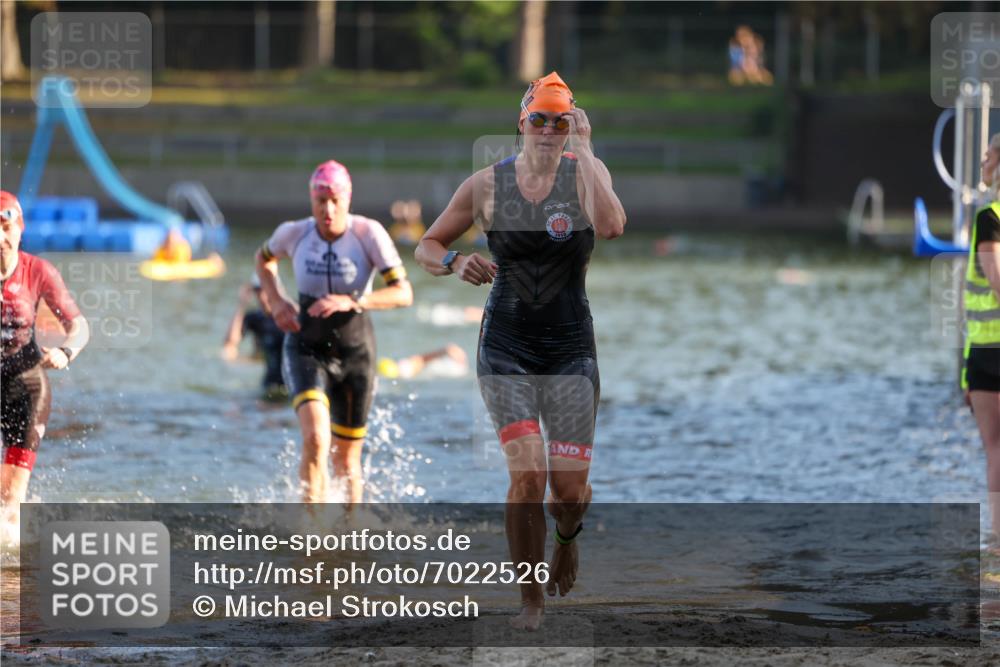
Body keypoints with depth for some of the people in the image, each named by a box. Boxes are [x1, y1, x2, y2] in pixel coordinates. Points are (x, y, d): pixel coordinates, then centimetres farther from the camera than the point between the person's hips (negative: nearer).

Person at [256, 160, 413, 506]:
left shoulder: (368, 234, -15)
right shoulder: (294, 233, -8)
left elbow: (403, 293, -22)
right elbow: (264, 258, 16)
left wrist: (352, 302, -34)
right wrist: (276, 301, -1)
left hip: (356, 351, 0)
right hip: (306, 350, 0)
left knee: (347, 460, 10)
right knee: (316, 439, -26)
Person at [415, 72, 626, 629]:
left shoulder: (585, 174, -4)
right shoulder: (487, 185, 1)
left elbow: (613, 226, -27)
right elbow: (428, 246, 11)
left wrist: (584, 148, -23)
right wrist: (455, 263, -11)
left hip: (571, 349, 0)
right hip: (507, 348, 0)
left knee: (570, 489, -1)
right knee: (528, 474, -16)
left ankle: (567, 537, 37)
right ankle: (531, 601, 0)